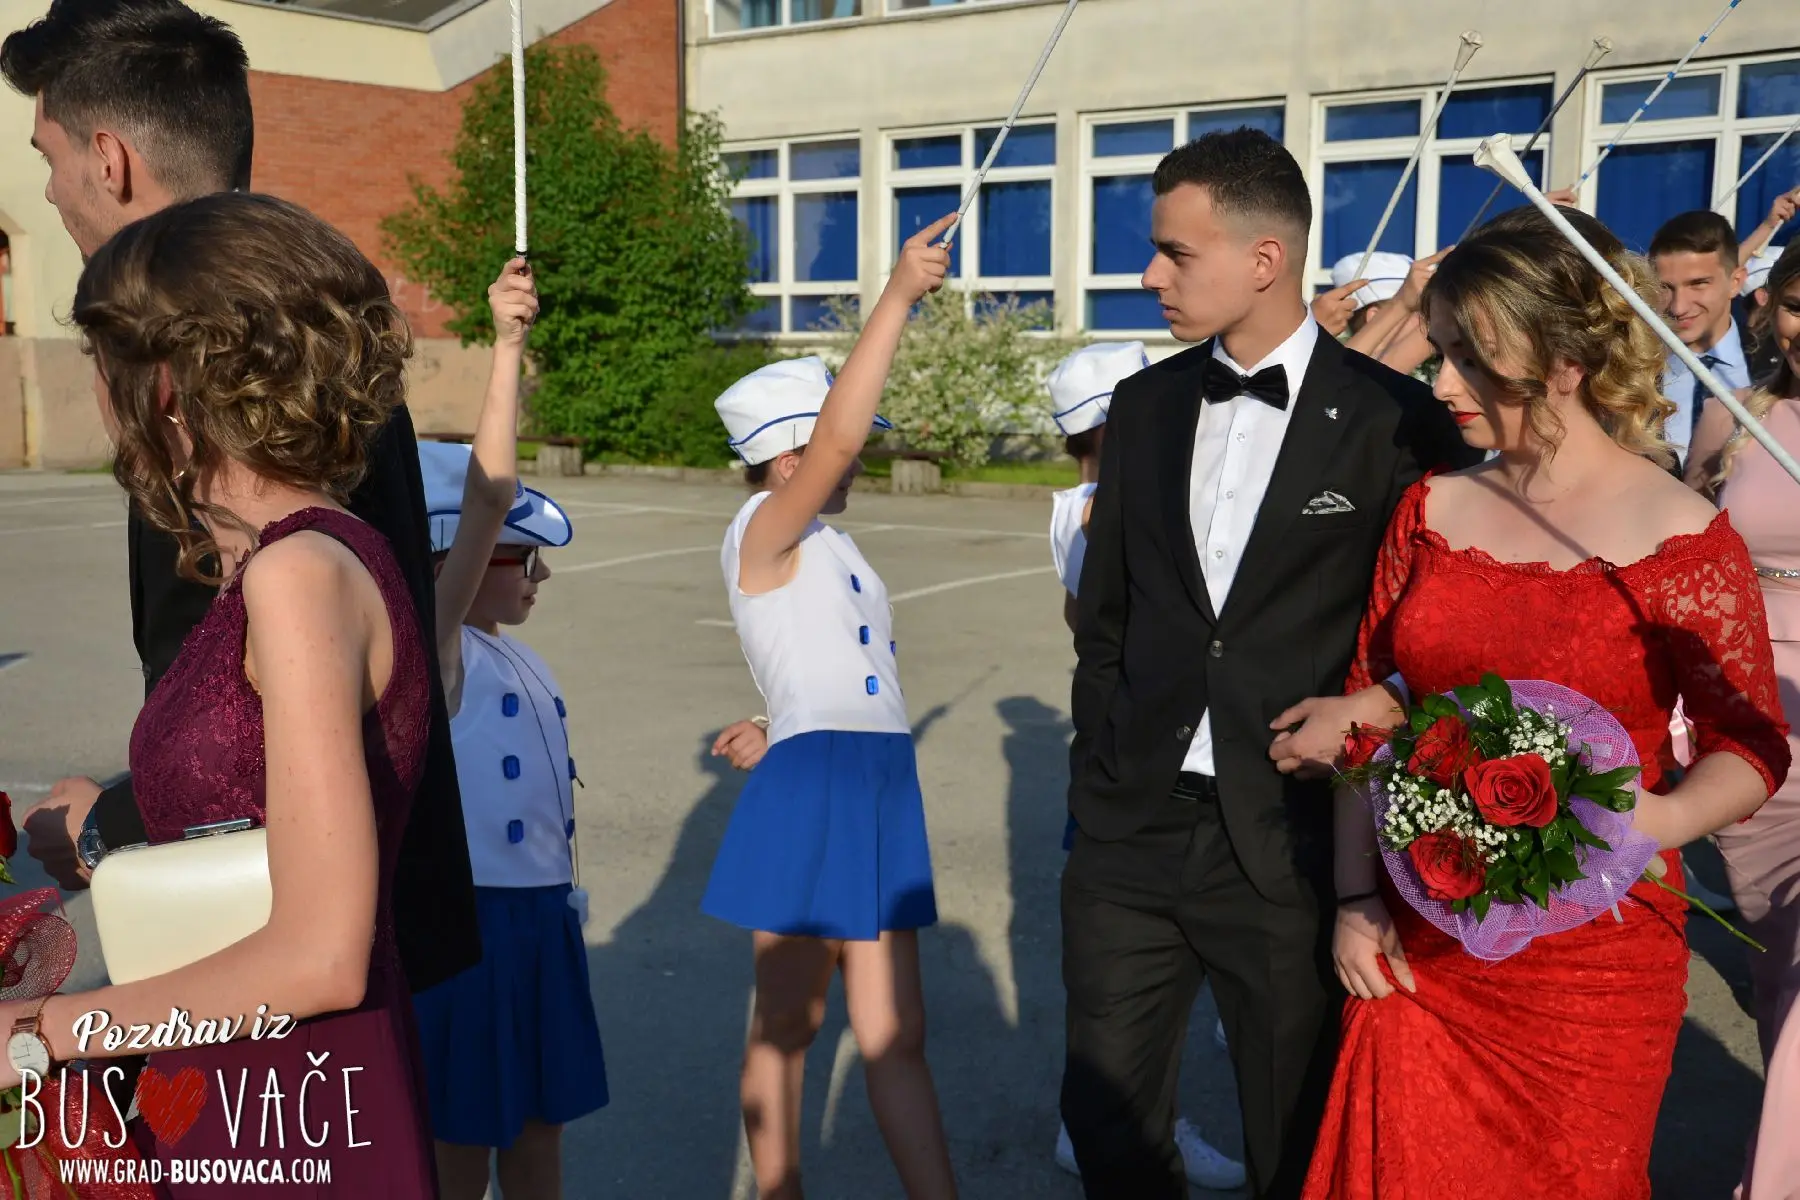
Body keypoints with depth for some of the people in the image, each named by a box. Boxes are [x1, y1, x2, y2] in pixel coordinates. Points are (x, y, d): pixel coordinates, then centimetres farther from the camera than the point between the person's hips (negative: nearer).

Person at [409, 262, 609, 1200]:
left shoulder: (512, 658, 10)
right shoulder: (432, 647, -15)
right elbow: (486, 493, -27)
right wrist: (507, 348, -33)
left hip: (541, 916, 8)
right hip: (471, 921, -8)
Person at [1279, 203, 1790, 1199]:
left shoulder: (1679, 538, -9)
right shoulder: (1430, 510, 2)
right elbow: (1366, 709, 4)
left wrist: (1658, 821, -25)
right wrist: (1355, 901, -1)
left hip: (1590, 960, -3)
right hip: (1416, 949, 3)